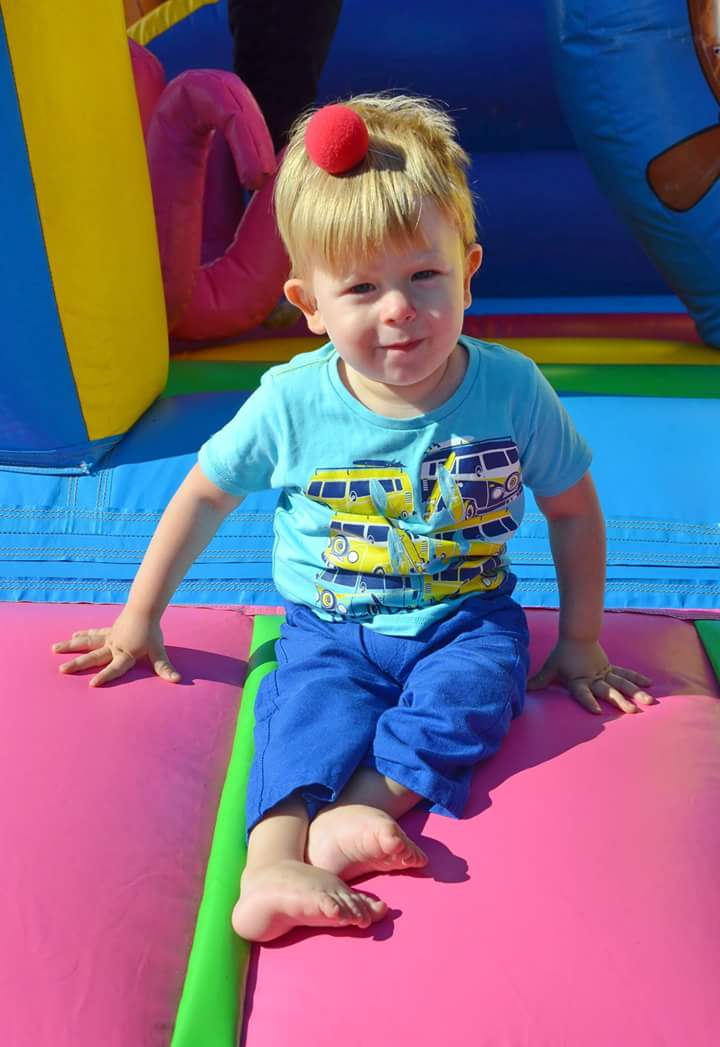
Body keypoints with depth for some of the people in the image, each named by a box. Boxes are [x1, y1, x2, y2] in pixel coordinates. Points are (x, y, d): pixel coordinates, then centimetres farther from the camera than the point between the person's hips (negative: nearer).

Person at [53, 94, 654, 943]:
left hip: (466, 620, 1)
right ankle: (272, 865, -40)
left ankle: (358, 806, -34)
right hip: (329, 628, 0)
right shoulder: (290, 402, -13)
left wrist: (579, 640, 5)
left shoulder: (511, 389, -12)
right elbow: (205, 494, 1)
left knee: (474, 687, -29)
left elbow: (572, 508, 3)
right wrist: (139, 619, 6)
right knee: (308, 705, -28)